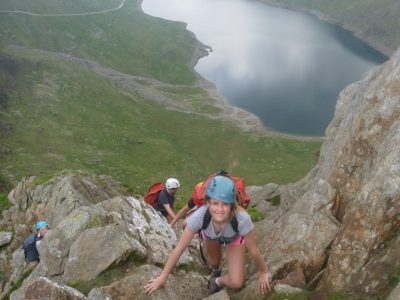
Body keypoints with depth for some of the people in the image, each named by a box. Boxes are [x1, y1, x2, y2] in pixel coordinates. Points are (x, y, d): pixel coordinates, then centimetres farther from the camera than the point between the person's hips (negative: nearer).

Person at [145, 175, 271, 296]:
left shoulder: (242, 219, -45)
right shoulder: (199, 216, -43)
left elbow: (254, 250, -26)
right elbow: (179, 248, -29)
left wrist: (263, 272, -9)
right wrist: (163, 277, -21)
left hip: (235, 238, -1)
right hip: (210, 236, 1)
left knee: (236, 283, -10)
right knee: (214, 262, 26)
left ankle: (217, 282, 25)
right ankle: (216, 272, 64)